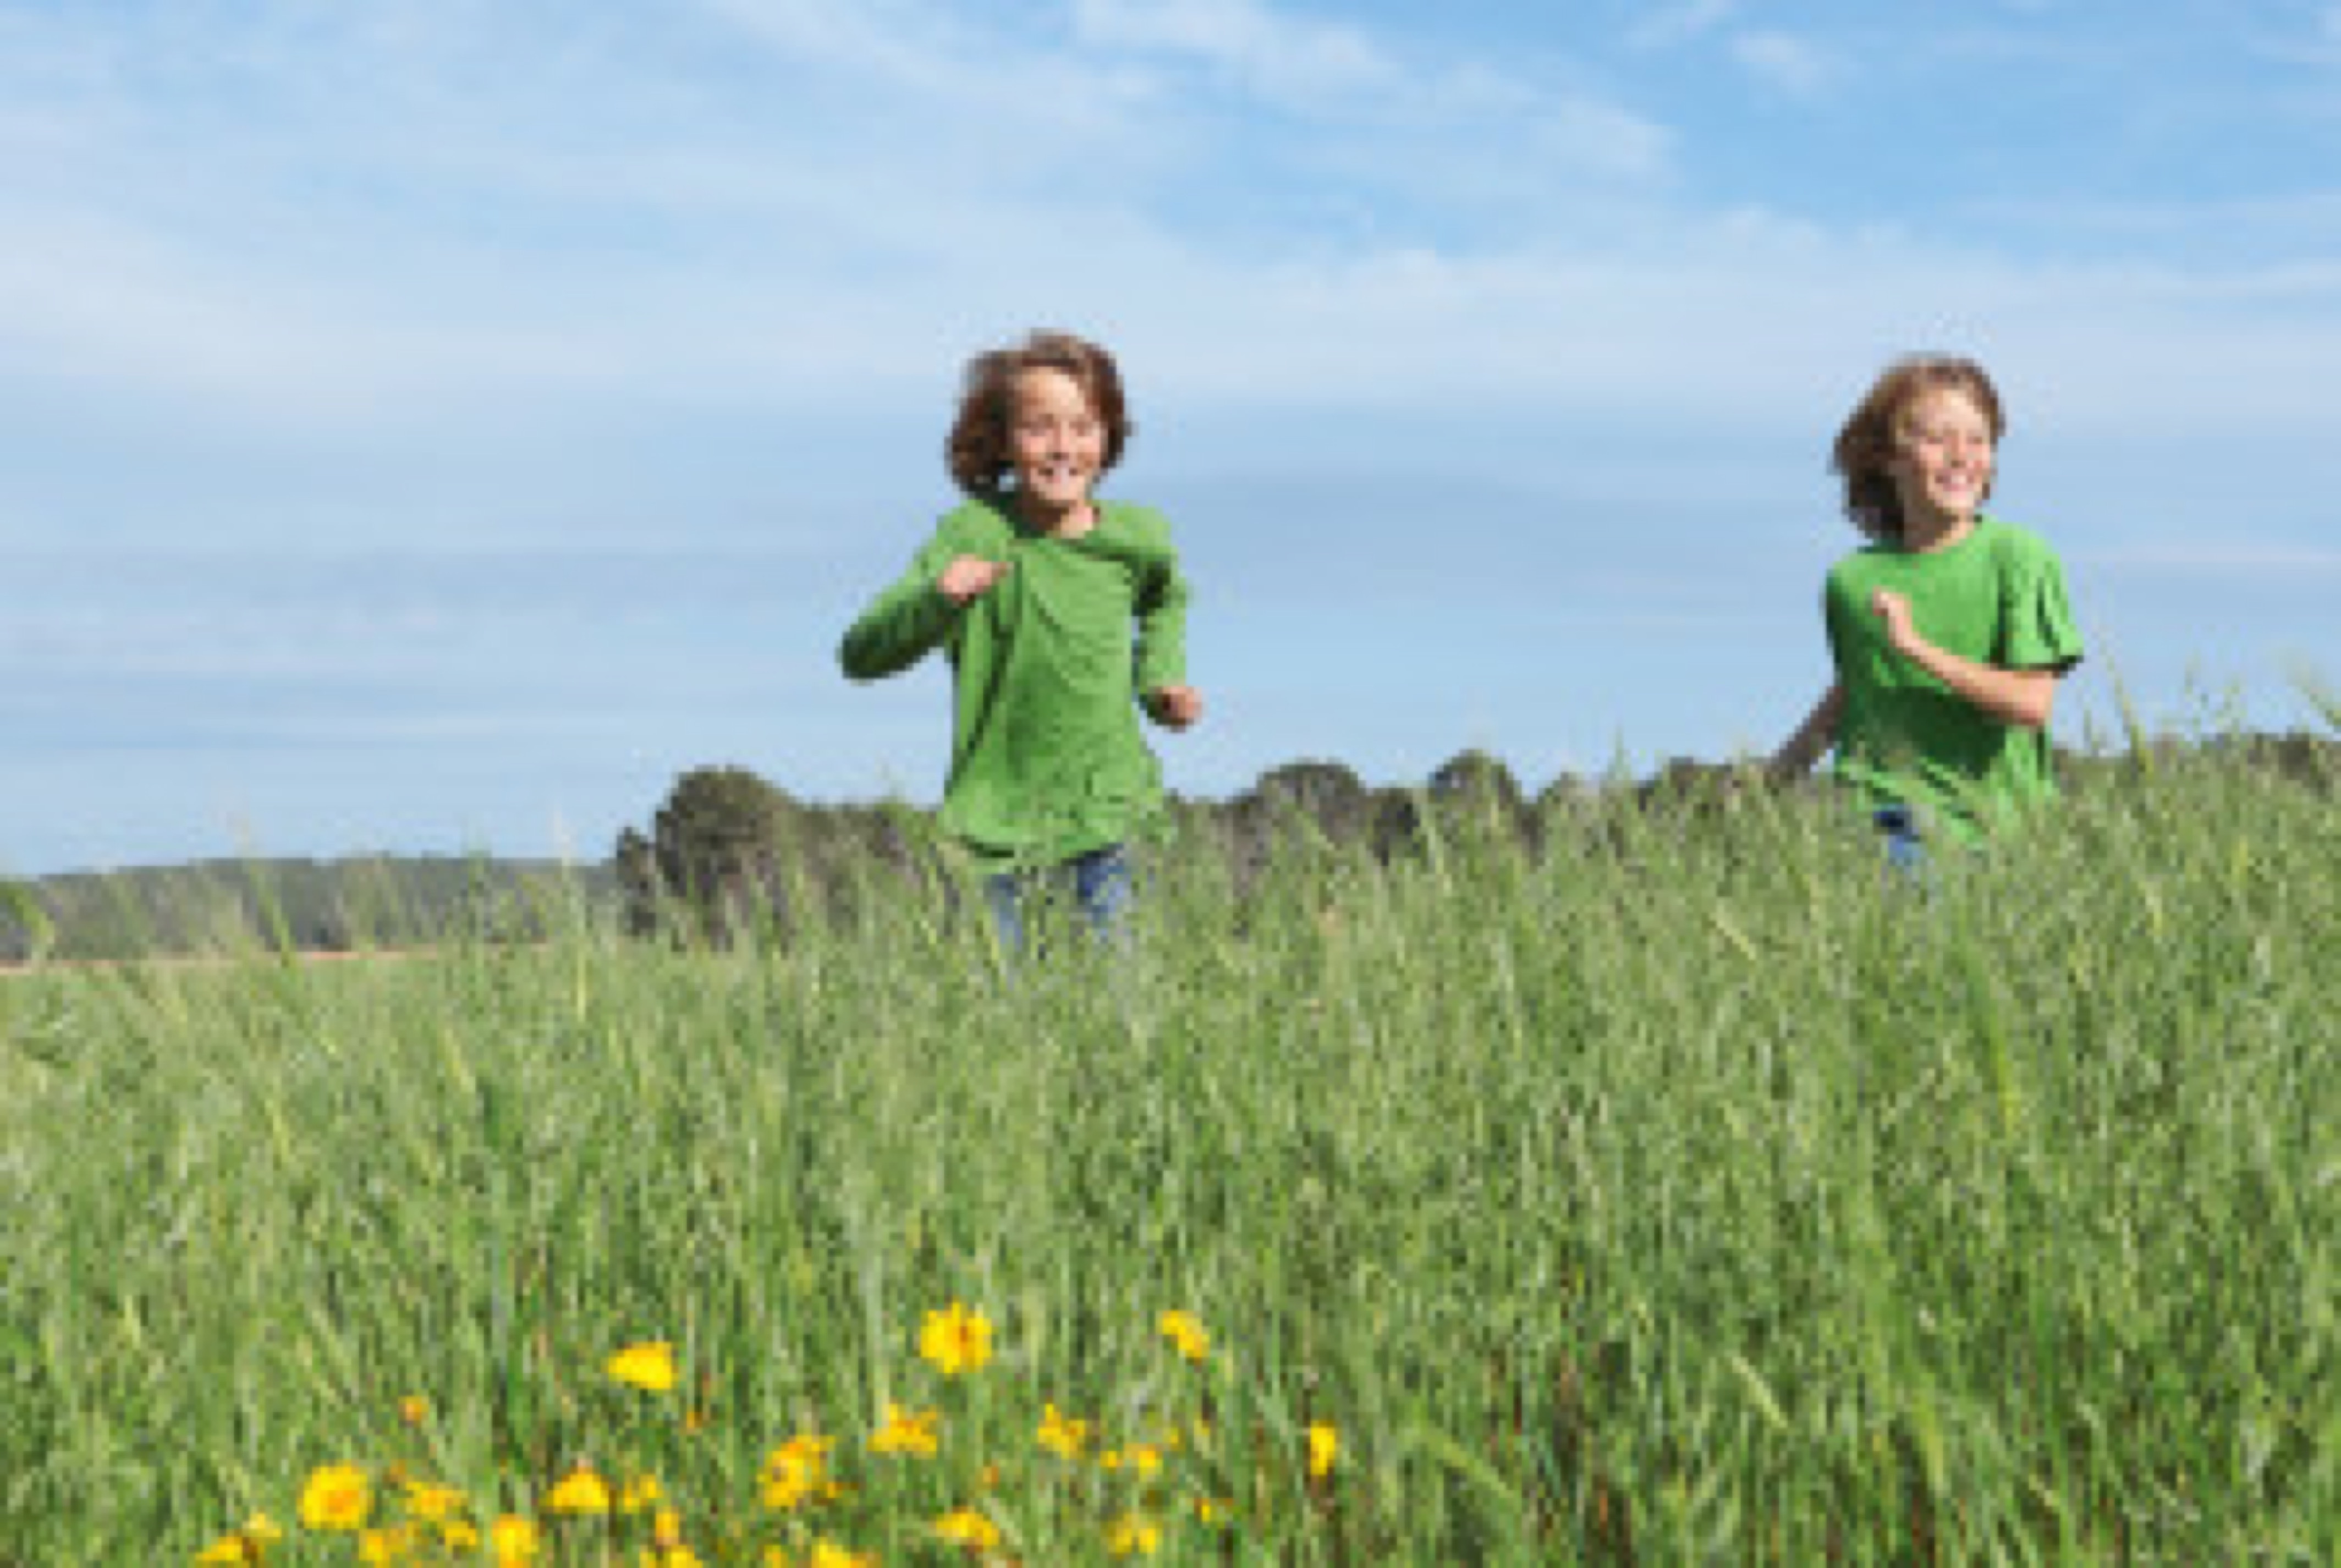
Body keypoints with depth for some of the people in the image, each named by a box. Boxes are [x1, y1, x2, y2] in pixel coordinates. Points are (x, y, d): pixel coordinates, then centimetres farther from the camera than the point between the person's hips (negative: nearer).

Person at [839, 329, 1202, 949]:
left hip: (1105, 815, 3)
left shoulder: (1139, 537, -1)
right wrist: (936, 600, -36)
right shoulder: (974, 535, -13)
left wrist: (1161, 682, 9)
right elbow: (861, 655, -19)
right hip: (1001, 820, -3)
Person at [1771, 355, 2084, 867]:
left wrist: (1916, 648, -16)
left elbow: (2031, 703, -11)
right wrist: (1768, 780, 24)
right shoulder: (1853, 578, 6)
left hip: (1985, 825, -3)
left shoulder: (2018, 556, -3)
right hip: (1874, 819, 3)